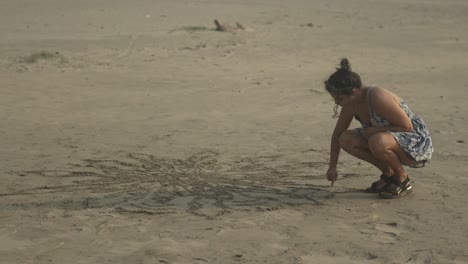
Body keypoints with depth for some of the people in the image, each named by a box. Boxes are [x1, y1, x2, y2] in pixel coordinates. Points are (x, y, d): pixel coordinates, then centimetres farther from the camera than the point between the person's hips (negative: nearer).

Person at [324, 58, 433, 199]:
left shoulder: (377, 98, -29)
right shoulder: (351, 104, -6)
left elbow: (408, 127, -24)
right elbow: (337, 134, 9)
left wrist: (374, 130, -24)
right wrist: (332, 167, 10)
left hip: (418, 143, -8)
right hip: (391, 137, 8)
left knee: (377, 141, -38)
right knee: (346, 139, -9)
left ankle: (403, 179, -9)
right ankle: (388, 174, 5)